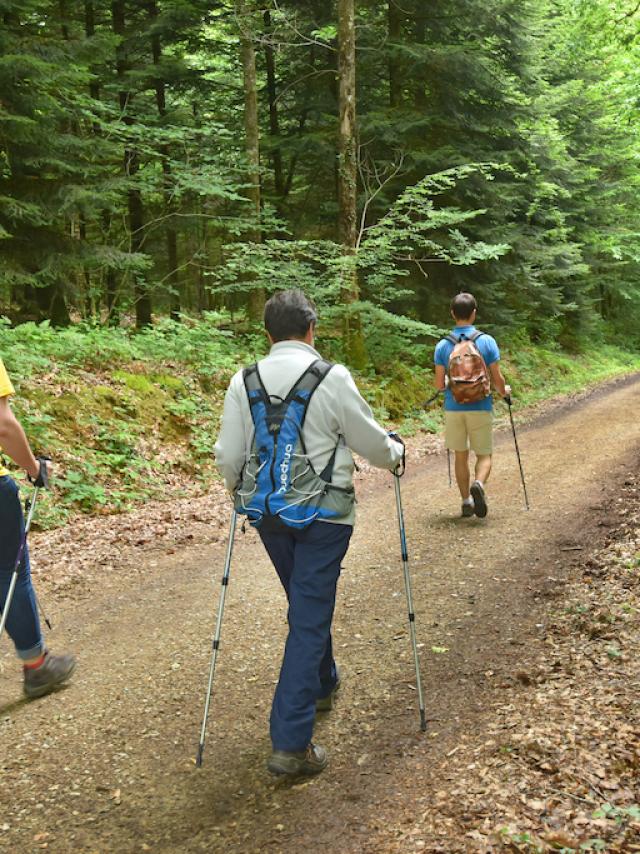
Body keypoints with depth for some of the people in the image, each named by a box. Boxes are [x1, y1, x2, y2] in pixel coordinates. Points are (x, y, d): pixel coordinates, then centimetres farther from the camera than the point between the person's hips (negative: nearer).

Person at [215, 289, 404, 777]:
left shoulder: (244, 382, -1)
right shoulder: (332, 379, -11)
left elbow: (228, 455, 1)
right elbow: (371, 442, -3)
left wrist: (239, 488, 22)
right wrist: (395, 454, 19)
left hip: (267, 513, 5)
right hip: (324, 514, -4)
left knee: (307, 605, 25)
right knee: (310, 618, 0)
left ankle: (322, 685, 47)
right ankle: (291, 743, -1)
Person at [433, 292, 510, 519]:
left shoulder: (443, 345, -3)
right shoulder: (487, 341, -6)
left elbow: (439, 385, -2)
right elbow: (497, 379, -4)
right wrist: (504, 391, 19)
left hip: (454, 408, 1)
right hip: (481, 407, -1)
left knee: (461, 455, 14)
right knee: (484, 454, 9)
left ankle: (467, 501, 16)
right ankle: (478, 484, -20)